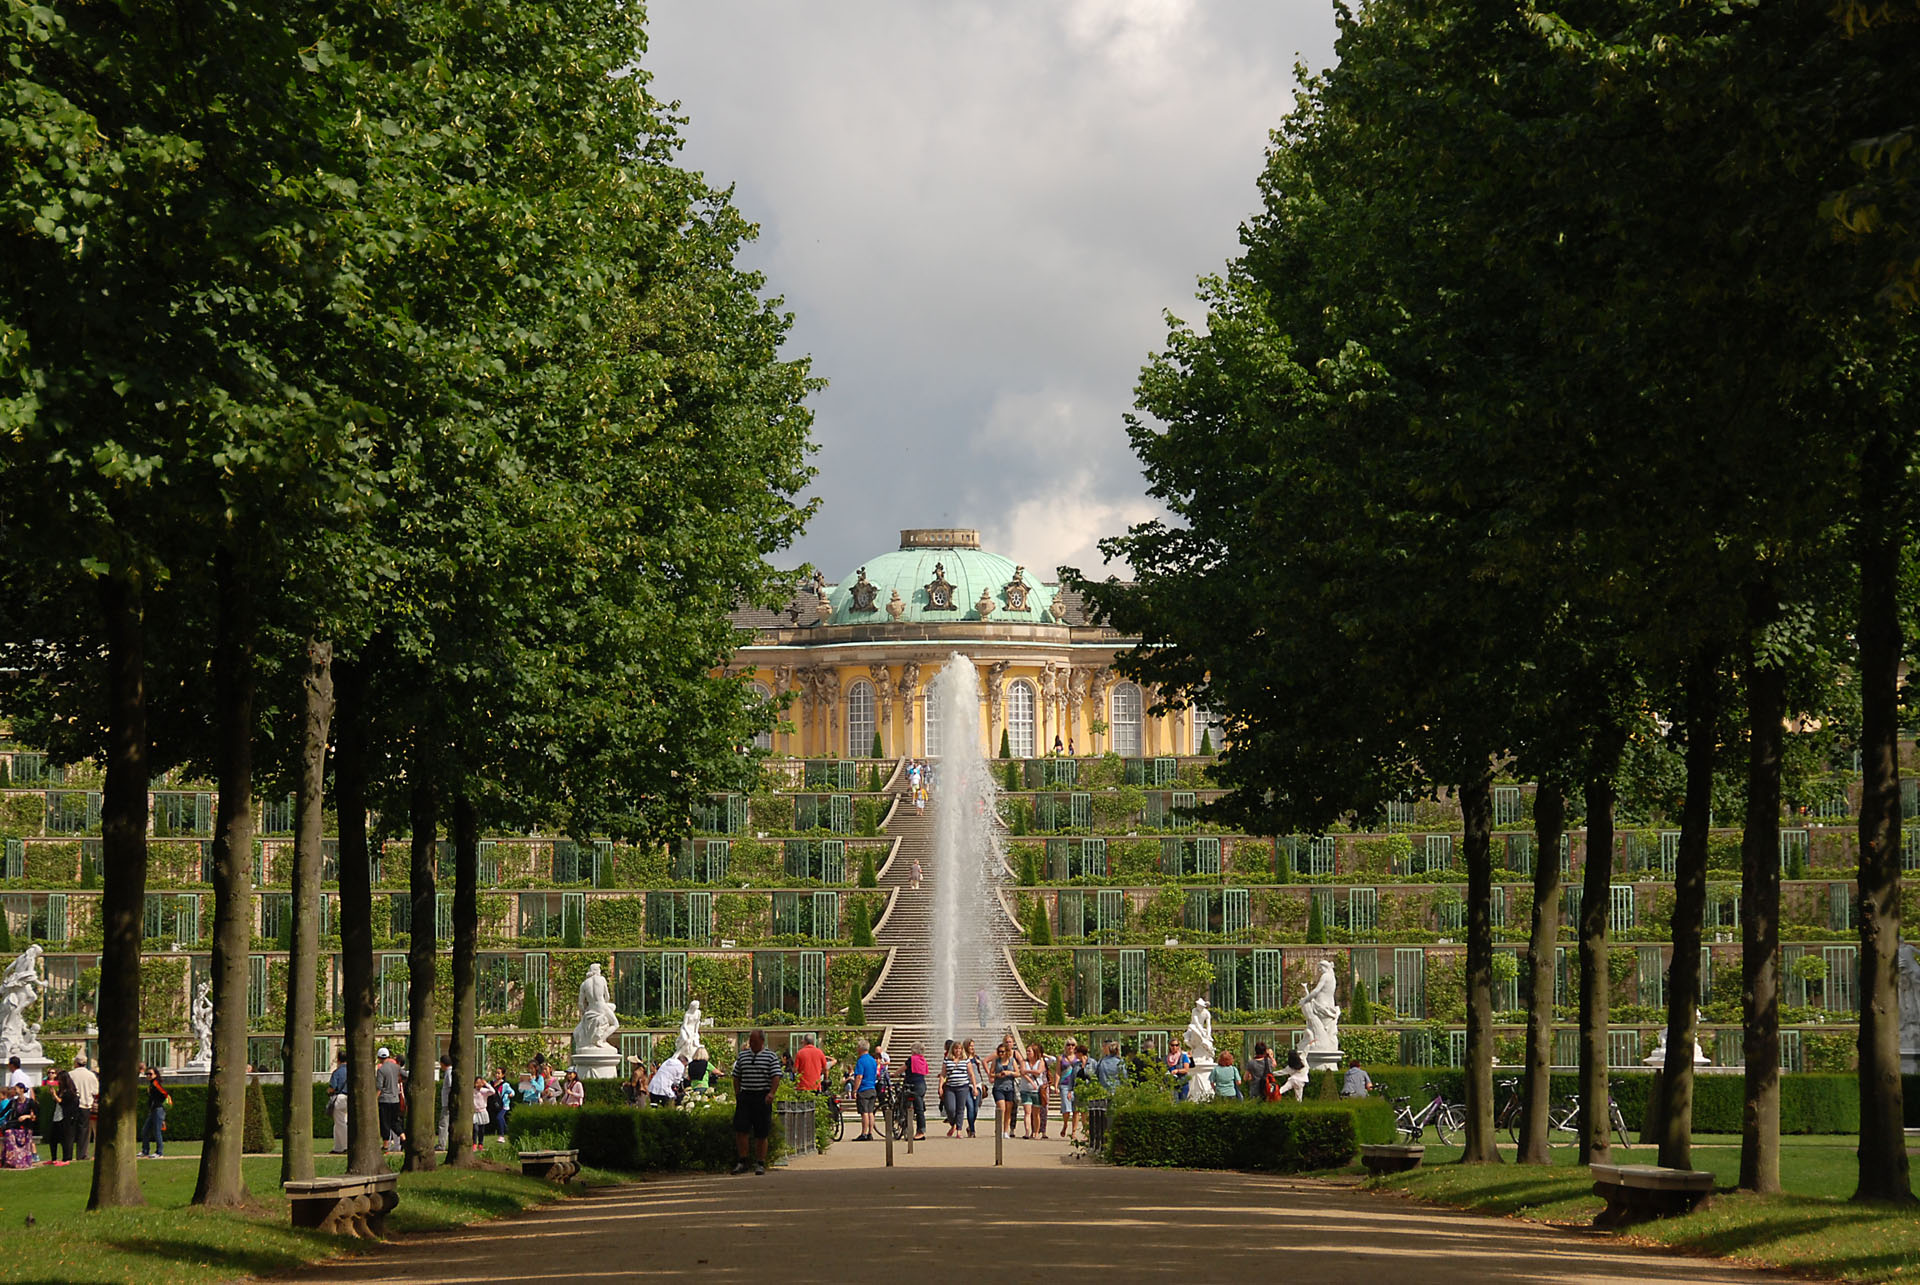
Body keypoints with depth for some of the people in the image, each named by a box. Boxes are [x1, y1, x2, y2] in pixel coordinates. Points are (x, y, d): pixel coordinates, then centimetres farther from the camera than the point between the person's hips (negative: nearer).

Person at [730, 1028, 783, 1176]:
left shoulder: (771, 1057, 3)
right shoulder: (742, 1056, 14)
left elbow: (776, 1077, -5)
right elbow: (736, 1077, 18)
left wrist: (771, 1093, -19)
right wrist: (737, 1094, 8)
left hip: (762, 1098, -3)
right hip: (745, 1096, 3)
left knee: (761, 1134, 1)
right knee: (740, 1130, -8)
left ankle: (760, 1163, 10)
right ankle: (742, 1162, 0)